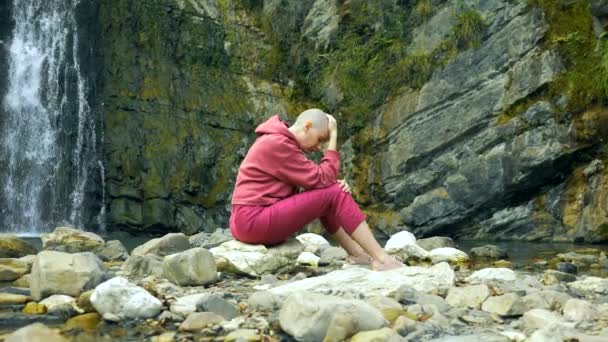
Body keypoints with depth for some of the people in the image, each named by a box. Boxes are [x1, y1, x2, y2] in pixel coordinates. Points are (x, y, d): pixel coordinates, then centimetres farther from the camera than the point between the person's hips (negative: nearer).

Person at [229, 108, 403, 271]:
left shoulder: (280, 141, 17)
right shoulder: (277, 144, -15)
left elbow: (314, 181, 13)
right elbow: (322, 179, -15)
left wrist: (336, 184, -6)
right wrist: (332, 139, -9)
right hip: (253, 222, -10)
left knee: (329, 190, 13)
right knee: (333, 194, -12)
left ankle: (358, 253, 8)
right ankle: (382, 259, -8)